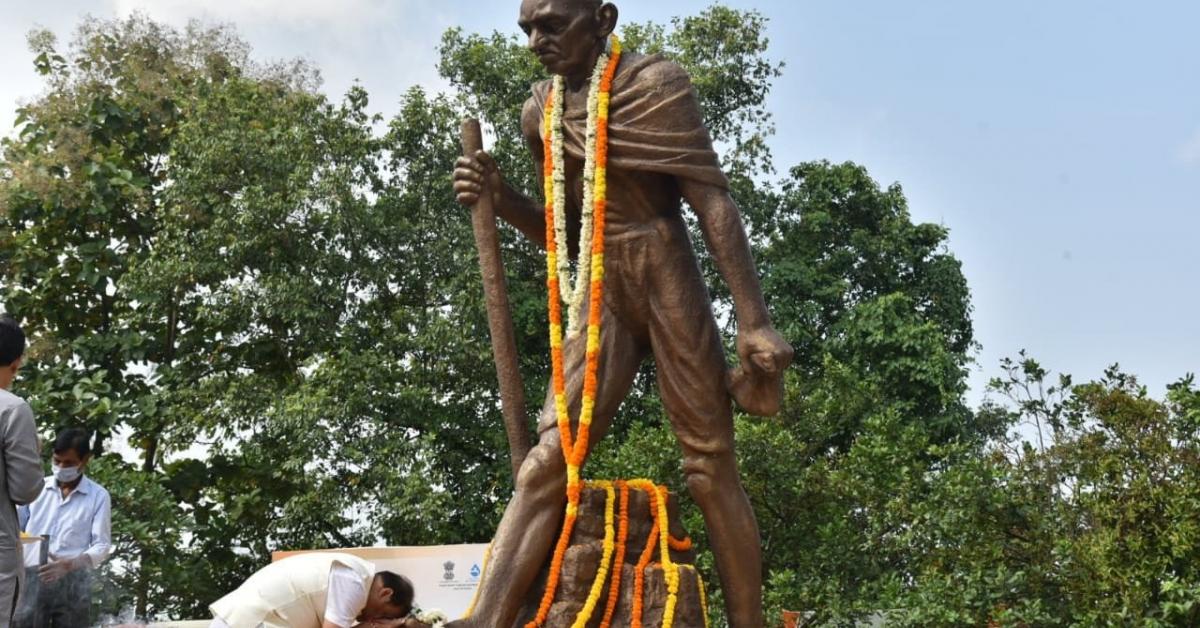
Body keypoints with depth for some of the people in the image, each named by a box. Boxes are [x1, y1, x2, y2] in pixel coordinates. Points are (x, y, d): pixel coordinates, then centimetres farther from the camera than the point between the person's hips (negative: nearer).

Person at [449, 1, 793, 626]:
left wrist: (754, 322, -18)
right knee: (547, 458, -11)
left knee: (710, 468, -2)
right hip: (601, 298, 5)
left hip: (670, 287, -5)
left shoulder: (655, 83, -5)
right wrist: (499, 196, -1)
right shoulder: (541, 113, 11)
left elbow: (715, 204, -11)